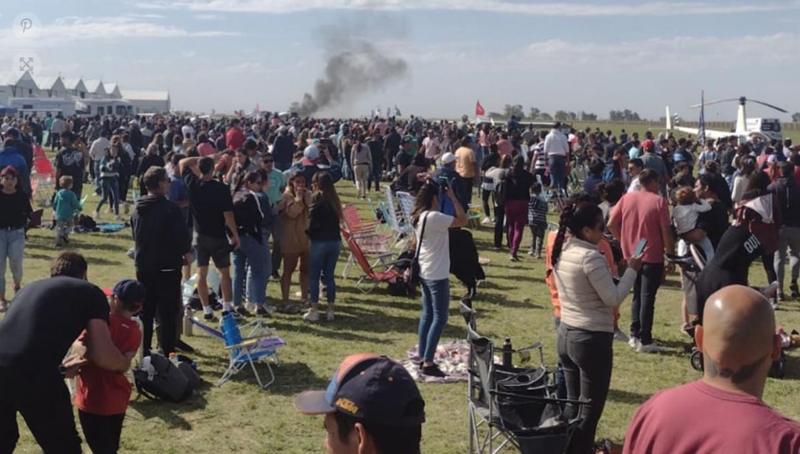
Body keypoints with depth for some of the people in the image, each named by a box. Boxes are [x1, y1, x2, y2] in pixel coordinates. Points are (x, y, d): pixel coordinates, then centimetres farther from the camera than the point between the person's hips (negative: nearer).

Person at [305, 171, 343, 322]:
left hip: (320, 241, -6)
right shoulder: (334, 199, 9)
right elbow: (338, 219, 10)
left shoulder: (317, 198, -9)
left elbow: (312, 221, -11)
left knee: (314, 276, 4)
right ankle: (330, 310, 14)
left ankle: (314, 311, 5)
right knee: (330, 276, 11)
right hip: (335, 240, 6)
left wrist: (308, 232, 6)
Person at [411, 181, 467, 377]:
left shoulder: (419, 216, 5)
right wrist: (453, 196, -12)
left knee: (427, 315, 16)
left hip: (425, 272, 9)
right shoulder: (434, 217, -21)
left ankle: (423, 357, 21)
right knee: (439, 318, -3)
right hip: (437, 275, -9)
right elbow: (462, 221, -19)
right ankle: (428, 362, -4)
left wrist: (428, 186, 14)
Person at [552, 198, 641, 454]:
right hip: (592, 339, -8)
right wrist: (632, 270, -6)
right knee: (590, 406, 4)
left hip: (566, 333, 8)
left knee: (572, 402, 17)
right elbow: (613, 299, -17)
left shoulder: (561, 251, 4)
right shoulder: (591, 257, -21)